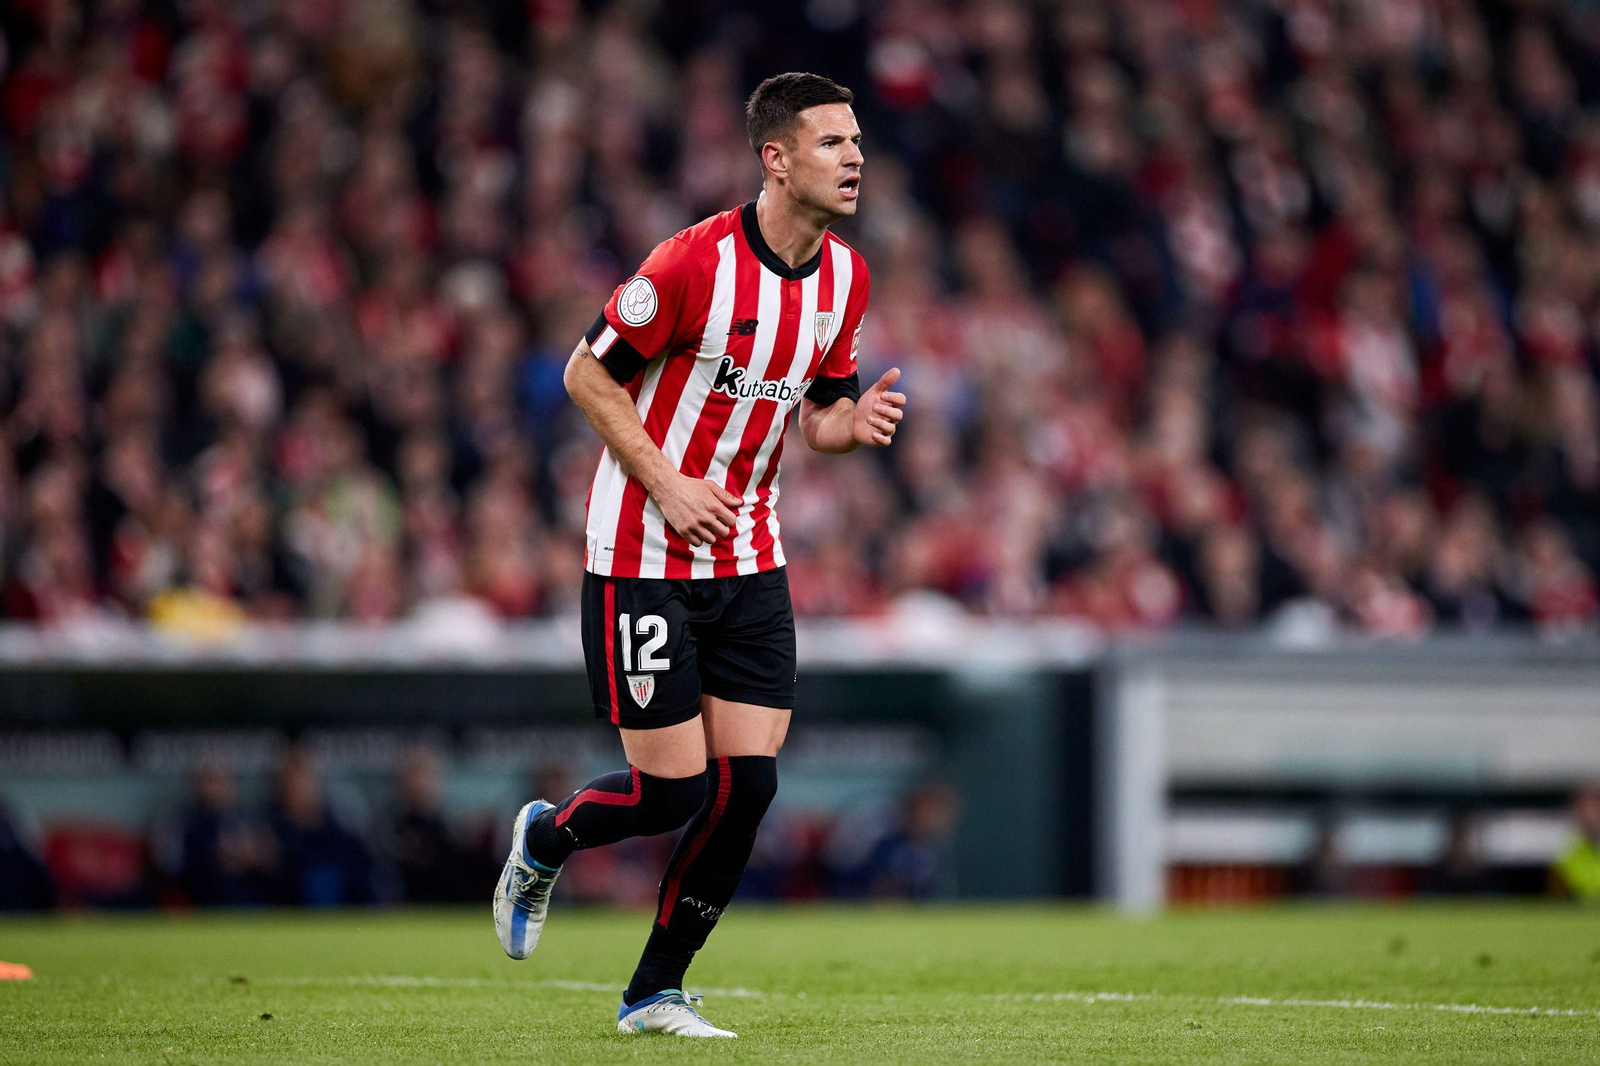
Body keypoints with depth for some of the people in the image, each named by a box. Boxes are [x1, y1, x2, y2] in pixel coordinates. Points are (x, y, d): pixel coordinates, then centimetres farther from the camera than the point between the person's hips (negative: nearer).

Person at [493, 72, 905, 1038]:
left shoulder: (845, 277, 3)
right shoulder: (697, 261, -19)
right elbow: (588, 375, -10)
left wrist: (854, 423, -9)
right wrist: (665, 483, -16)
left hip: (750, 559, 6)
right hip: (645, 558, -6)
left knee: (749, 781, -3)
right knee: (672, 790, -7)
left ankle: (656, 992, 12)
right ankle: (542, 842, 27)